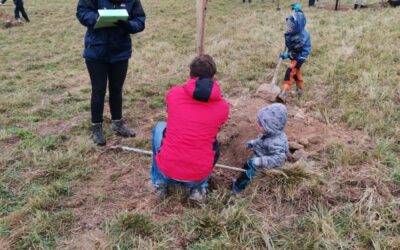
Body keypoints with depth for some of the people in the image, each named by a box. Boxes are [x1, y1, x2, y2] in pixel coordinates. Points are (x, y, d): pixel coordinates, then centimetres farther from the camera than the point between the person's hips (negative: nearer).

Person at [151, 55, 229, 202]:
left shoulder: (173, 93, -4)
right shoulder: (223, 106, -4)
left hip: (167, 170, 0)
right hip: (199, 176, 0)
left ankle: (159, 183, 28)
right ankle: (199, 188, 18)